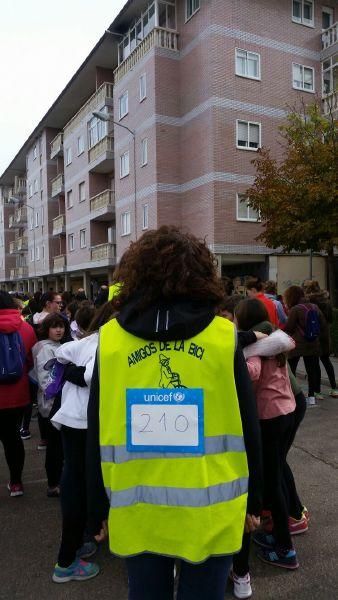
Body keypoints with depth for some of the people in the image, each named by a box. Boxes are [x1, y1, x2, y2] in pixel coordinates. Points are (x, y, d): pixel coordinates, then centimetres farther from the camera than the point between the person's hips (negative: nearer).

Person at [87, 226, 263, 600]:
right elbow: (247, 429, -3)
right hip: (209, 510, 0)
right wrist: (252, 500, 11)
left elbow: (97, 436, -2)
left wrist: (98, 509, 10)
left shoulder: (109, 340, -8)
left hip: (137, 511, 1)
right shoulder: (223, 338, -10)